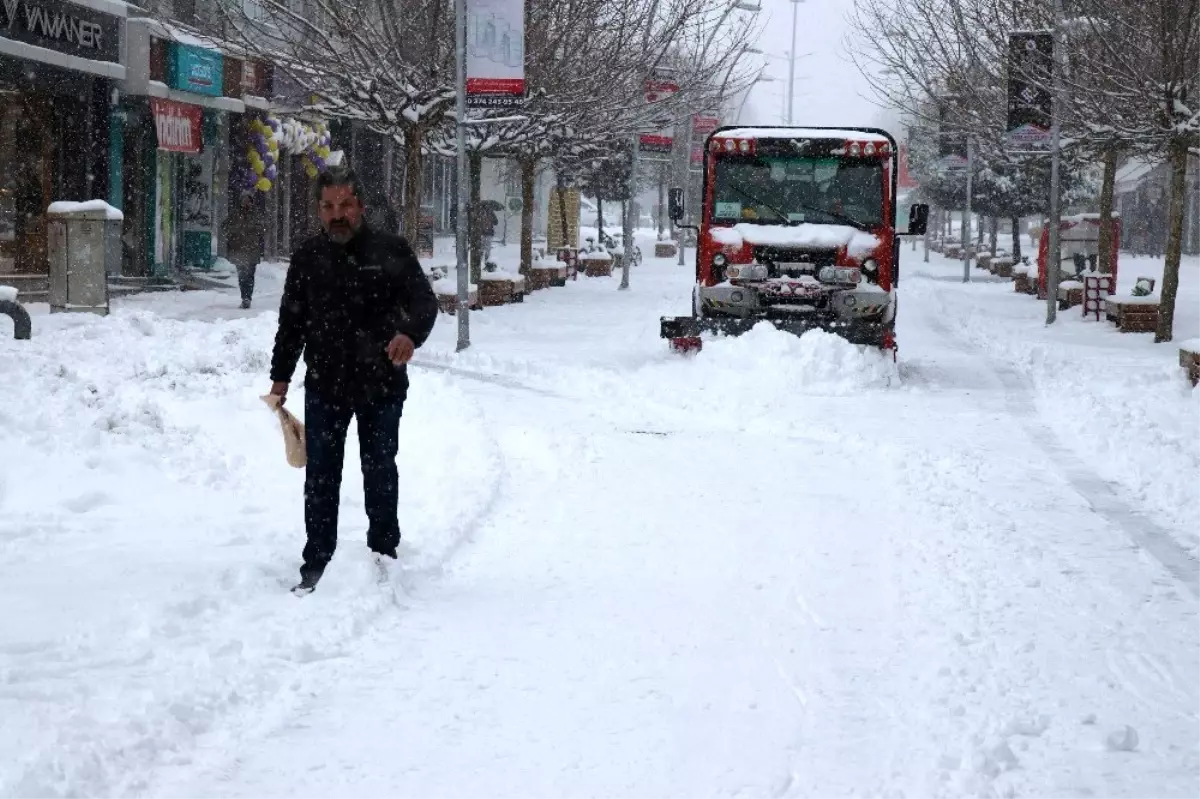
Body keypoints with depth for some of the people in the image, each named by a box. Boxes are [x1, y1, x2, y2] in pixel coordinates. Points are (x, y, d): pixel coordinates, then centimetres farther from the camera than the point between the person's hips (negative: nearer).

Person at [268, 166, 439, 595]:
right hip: (324, 387, 2)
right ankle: (316, 565, 11)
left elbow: (424, 301, -7)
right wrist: (280, 377, 13)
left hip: (381, 386, -2)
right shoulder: (307, 257, 6)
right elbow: (291, 322, 14)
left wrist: (410, 334, -28)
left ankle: (384, 553, 26)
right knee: (320, 478, 5)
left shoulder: (390, 250, -4)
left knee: (380, 473, 10)